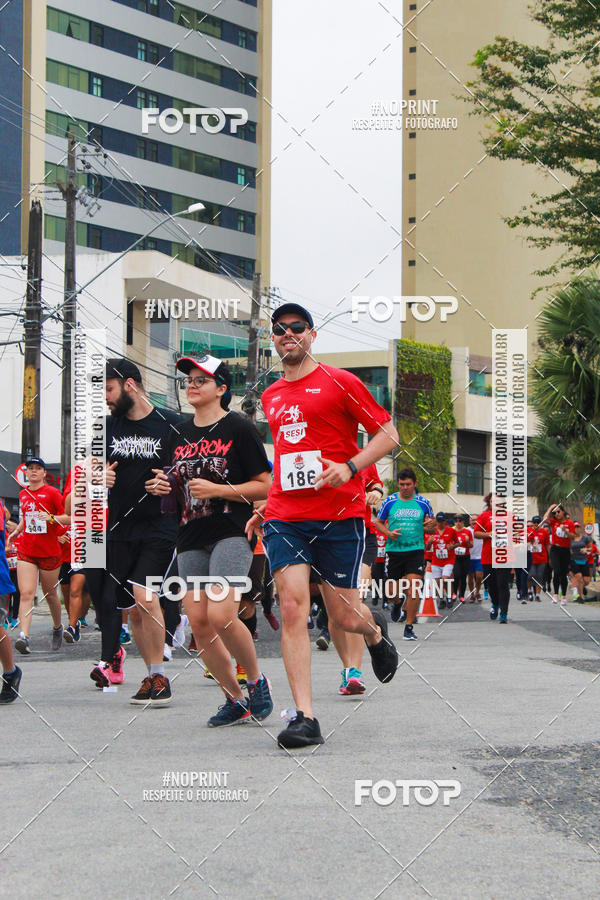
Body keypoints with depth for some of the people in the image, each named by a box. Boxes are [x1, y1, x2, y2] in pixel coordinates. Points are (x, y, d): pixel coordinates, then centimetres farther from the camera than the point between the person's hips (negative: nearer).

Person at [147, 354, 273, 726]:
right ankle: (236, 700, 13)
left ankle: (257, 679, 4)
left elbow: (265, 486, -4)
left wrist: (217, 490, -14)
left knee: (221, 615, -21)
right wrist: (163, 487, 4)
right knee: (198, 622, 0)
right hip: (191, 537, 7)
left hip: (232, 532, -6)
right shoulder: (181, 434, 16)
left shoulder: (239, 428, -3)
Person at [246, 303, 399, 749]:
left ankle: (375, 629, 42)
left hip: (340, 516, -4)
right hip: (285, 519, 4)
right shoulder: (271, 397, 16)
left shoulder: (339, 382, -1)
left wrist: (349, 467, -16)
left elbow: (388, 435, -1)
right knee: (292, 608, -14)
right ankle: (304, 718, -14)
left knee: (345, 618, 2)